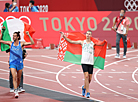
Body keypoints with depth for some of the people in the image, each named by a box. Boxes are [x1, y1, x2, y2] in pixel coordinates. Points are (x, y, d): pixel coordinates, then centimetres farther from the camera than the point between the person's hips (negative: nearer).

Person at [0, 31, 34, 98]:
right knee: (14, 77, -16)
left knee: (18, 78, 11)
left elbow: (32, 43, -10)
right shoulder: (10, 43, 2)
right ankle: (16, 92, -22)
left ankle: (17, 87, 36)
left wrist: (29, 35, -19)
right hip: (12, 63, 0)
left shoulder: (21, 43, -3)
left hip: (19, 63, 0)